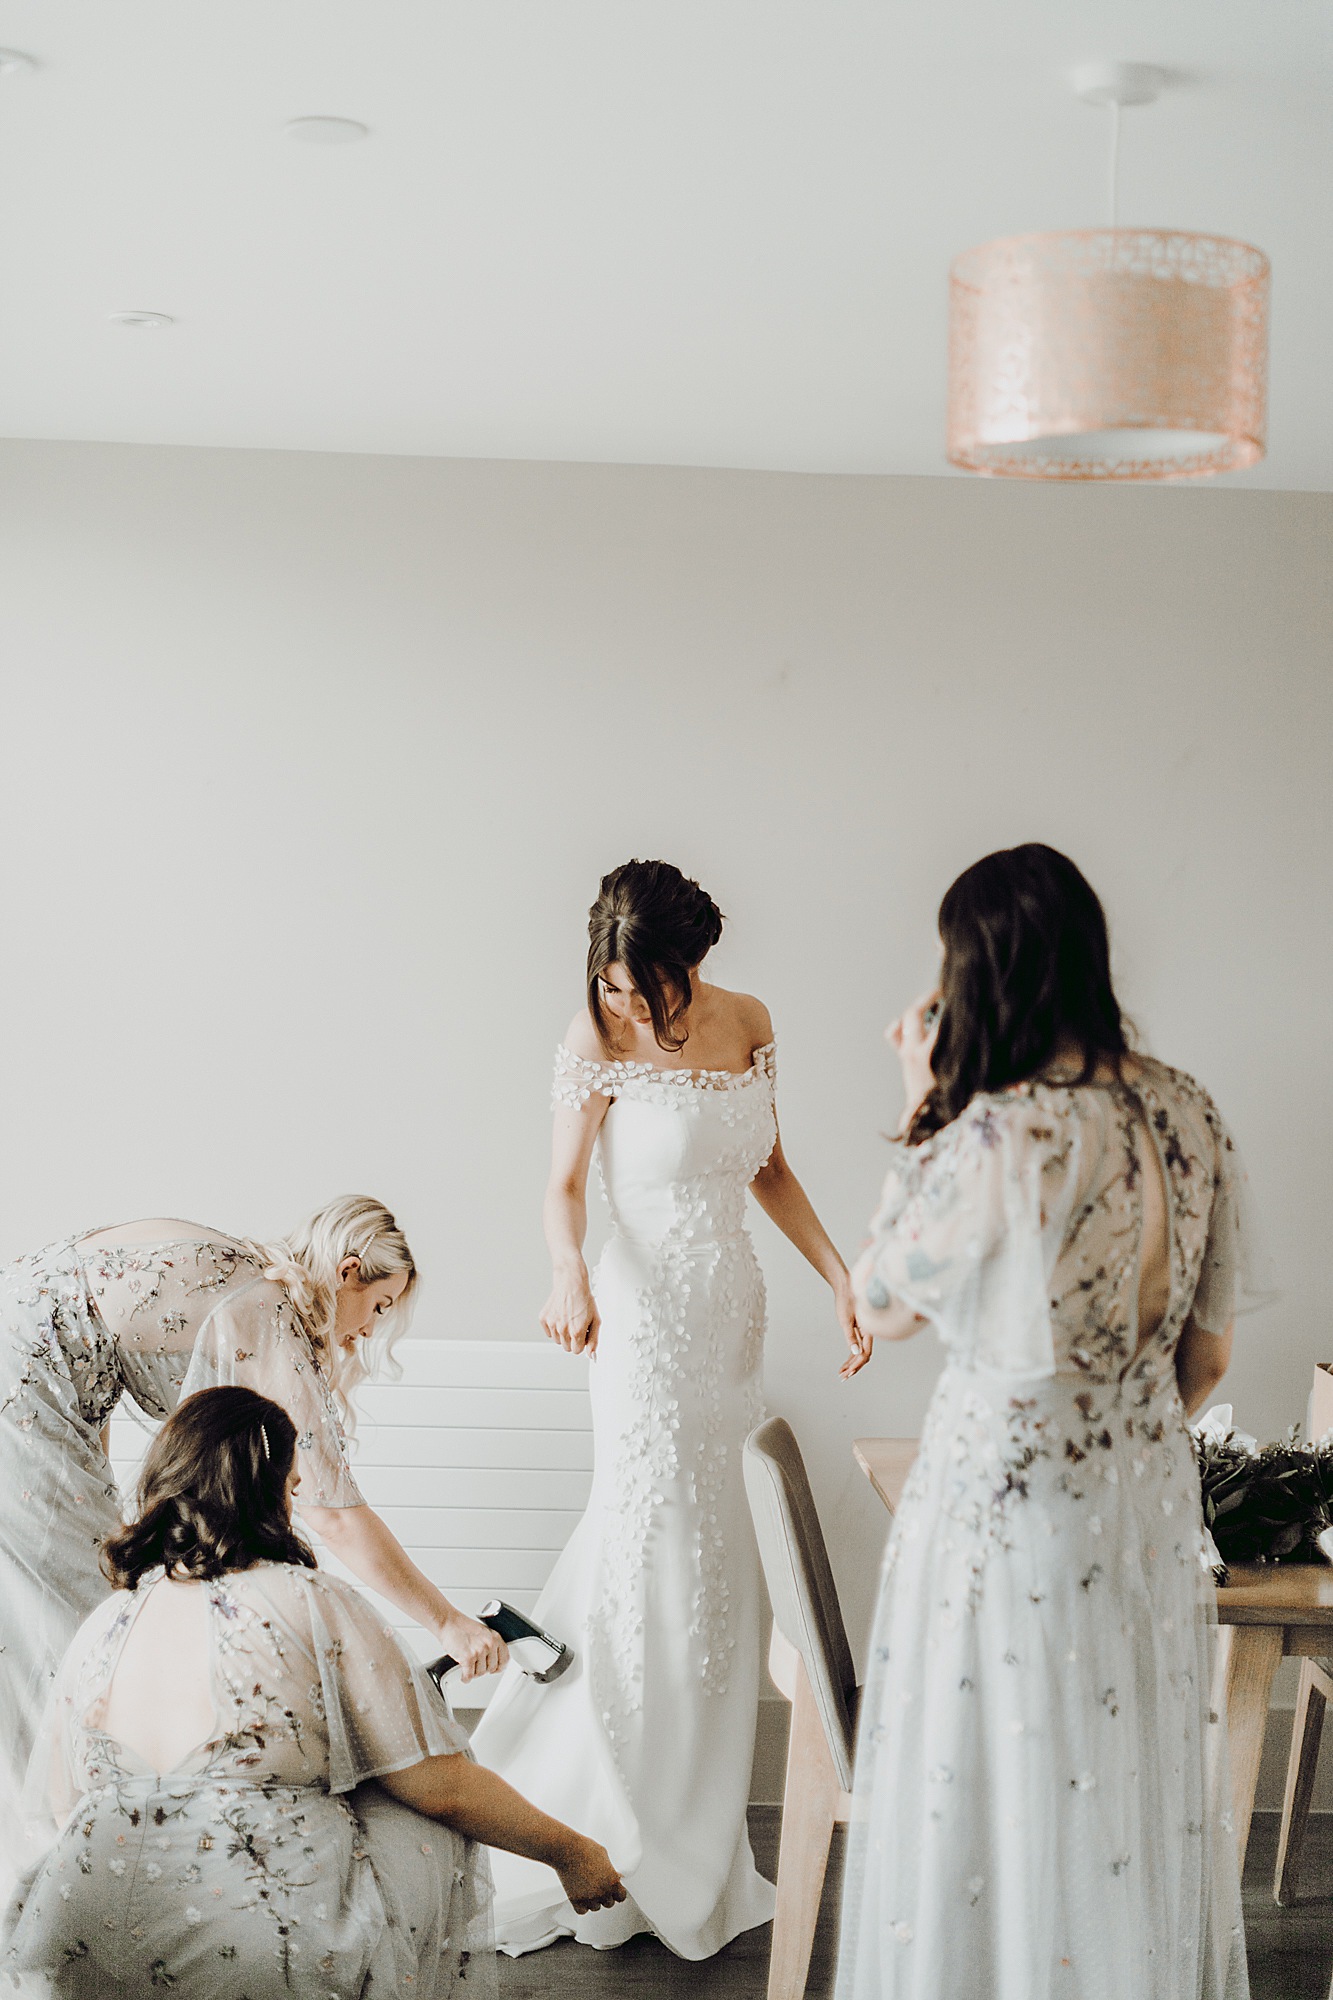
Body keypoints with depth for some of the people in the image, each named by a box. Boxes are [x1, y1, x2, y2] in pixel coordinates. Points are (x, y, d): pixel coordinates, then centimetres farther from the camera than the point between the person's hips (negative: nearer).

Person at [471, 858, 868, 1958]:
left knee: (703, 1547, 11)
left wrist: (839, 1274, 4)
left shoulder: (749, 1023, 4)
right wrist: (570, 1273, -31)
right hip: (645, 1313, -5)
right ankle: (644, 1857, 6)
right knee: (664, 1554, -6)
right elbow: (565, 1184, -11)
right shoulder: (601, 1040, -11)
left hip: (734, 1306, 6)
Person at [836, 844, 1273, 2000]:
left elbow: (883, 1308, -7)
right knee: (1132, 1796, 20)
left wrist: (921, 1114, -6)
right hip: (1152, 1504, 6)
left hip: (1006, 1499, -6)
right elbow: (1208, 1359, 5)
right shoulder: (1188, 1113, -3)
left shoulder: (995, 1138, -24)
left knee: (1002, 1807, 10)